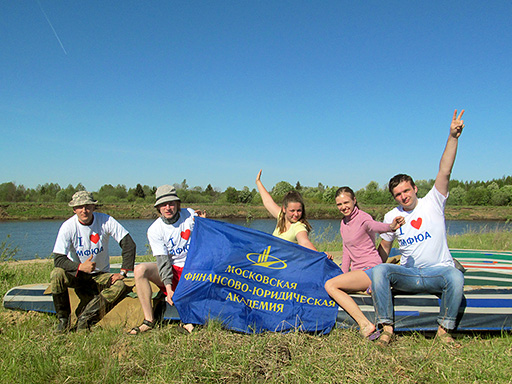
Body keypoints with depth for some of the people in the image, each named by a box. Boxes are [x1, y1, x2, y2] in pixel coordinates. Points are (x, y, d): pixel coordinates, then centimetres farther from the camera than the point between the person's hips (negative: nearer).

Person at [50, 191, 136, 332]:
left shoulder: (106, 221, -14)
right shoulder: (68, 226, -14)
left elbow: (129, 245, -14)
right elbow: (58, 259, -19)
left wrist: (123, 272, -20)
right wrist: (80, 267, -36)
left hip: (101, 275, 0)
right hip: (77, 273, 0)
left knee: (120, 285, -28)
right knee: (57, 274, -30)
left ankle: (86, 316, -16)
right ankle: (63, 319, -11)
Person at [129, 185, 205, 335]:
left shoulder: (189, 215, -4)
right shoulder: (154, 230, -6)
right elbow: (162, 260, -16)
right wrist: (168, 287, -28)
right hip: (172, 270, 1)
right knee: (140, 269, -23)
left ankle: (189, 321, -23)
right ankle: (149, 320, -17)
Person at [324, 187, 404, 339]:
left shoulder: (363, 218, -11)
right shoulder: (343, 223, 14)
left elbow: (376, 226, -35)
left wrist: (391, 226, -57)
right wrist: (343, 276, 13)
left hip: (372, 269, -9)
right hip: (358, 272, 9)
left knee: (330, 285, -22)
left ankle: (365, 325, -26)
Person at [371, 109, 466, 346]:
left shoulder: (433, 203, 1)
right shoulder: (391, 217, 9)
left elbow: (444, 171, -12)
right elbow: (383, 249, 18)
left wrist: (453, 137, -24)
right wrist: (373, 273, 8)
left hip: (438, 271, -2)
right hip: (408, 274, 2)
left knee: (455, 277, -36)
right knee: (379, 271, -27)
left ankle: (444, 330, -16)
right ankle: (386, 328, -21)